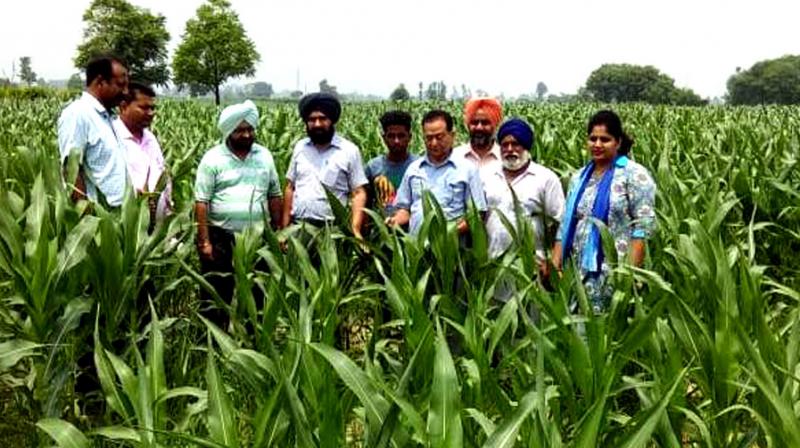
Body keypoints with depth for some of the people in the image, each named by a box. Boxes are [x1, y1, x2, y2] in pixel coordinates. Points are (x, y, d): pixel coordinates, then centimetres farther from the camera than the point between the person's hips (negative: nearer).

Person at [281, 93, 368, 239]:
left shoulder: (349, 150, -1)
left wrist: (355, 230, -16)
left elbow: (359, 193, -4)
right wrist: (285, 226, 8)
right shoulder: (300, 147, 10)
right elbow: (290, 188, 14)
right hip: (298, 226, 3)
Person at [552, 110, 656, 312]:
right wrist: (554, 267, 7)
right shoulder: (579, 177, 15)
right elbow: (565, 225, 16)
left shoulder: (634, 174, -4)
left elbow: (644, 226, -10)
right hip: (577, 274, 6)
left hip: (614, 274, -6)